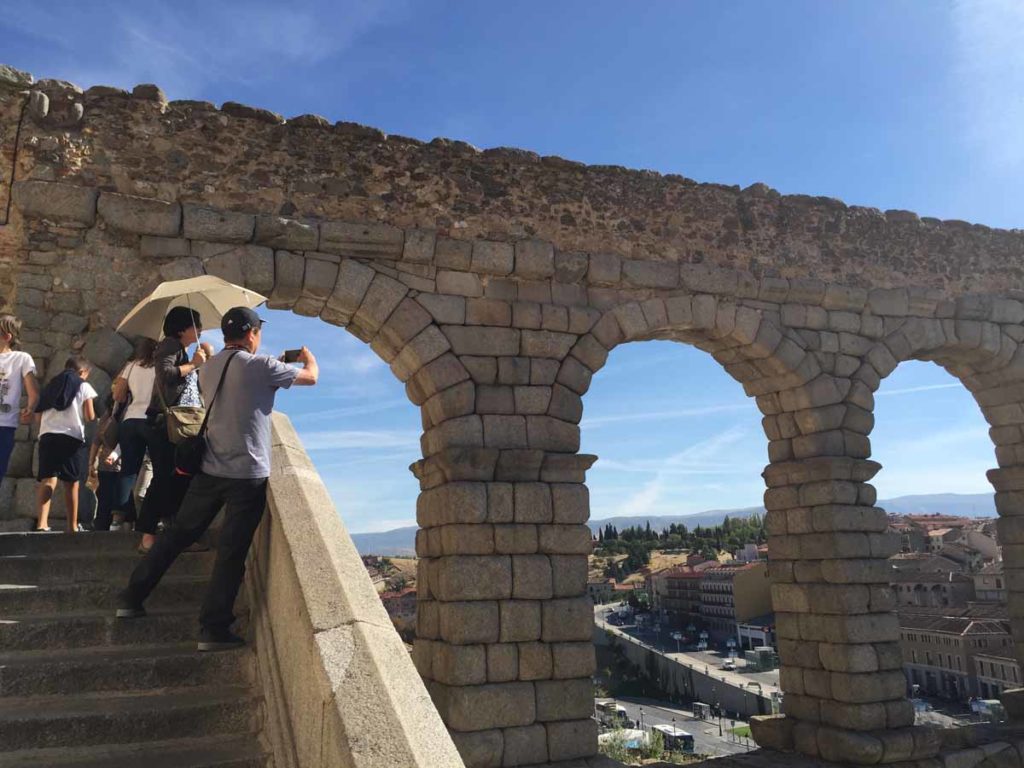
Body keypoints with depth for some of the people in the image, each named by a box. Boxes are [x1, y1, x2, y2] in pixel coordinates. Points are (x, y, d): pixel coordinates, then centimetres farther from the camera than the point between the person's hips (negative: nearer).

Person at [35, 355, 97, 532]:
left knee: (48, 480, -4)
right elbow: (90, 416, 0)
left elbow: (39, 415, 16)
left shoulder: (50, 386, 21)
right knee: (71, 483, 8)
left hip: (47, 436, 3)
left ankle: (42, 521, -24)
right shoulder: (84, 386, 7)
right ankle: (72, 526, 16)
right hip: (71, 437, -3)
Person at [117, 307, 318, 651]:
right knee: (231, 553, 0)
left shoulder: (209, 368, 9)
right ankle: (213, 629, 5)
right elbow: (311, 377, 0)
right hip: (248, 474, -6)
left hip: (209, 469, 6)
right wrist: (308, 357, 23)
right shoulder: (260, 367, -11)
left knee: (177, 535, 18)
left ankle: (132, 599, 27)